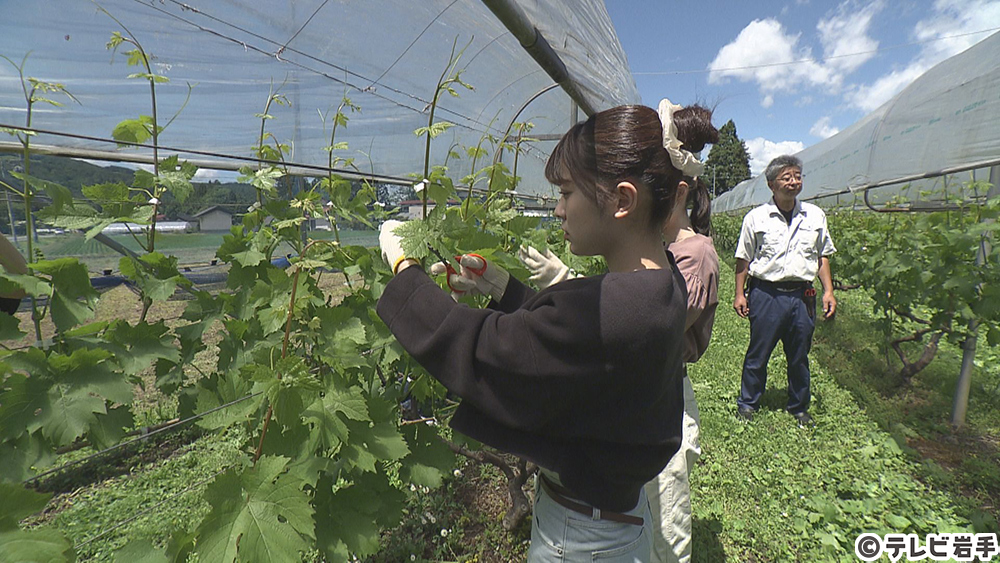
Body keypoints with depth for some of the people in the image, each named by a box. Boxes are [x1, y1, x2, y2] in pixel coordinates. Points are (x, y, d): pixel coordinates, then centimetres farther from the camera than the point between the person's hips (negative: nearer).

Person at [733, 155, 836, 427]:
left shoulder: (815, 215, 9)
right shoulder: (756, 217, -1)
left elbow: (822, 256, 15)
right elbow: (743, 259, 2)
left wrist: (828, 291, 7)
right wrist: (739, 294, -2)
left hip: (802, 296, 3)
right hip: (766, 294, -3)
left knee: (799, 356, 13)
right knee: (758, 353, 5)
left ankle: (799, 407, 32)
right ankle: (747, 403, 22)